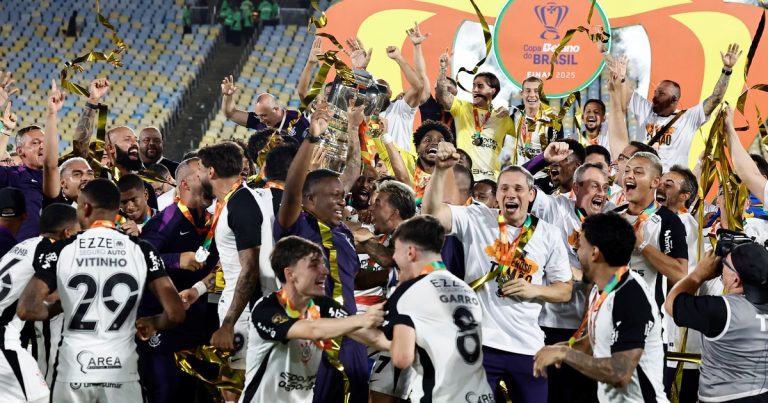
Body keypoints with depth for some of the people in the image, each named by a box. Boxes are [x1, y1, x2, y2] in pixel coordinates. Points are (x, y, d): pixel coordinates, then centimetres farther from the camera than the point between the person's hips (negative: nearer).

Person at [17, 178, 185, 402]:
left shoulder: (60, 250, -3)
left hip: (73, 373, 0)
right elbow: (175, 313, -6)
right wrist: (153, 324, 16)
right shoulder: (142, 251, 0)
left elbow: (26, 309, -9)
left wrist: (56, 310, 12)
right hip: (122, 373, 0)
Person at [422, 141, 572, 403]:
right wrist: (441, 169, -25)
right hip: (479, 341, -2)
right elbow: (431, 212, -12)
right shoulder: (476, 219, 2)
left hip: (527, 347, 2)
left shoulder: (549, 235, 6)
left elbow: (565, 291, 10)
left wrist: (534, 290, -9)